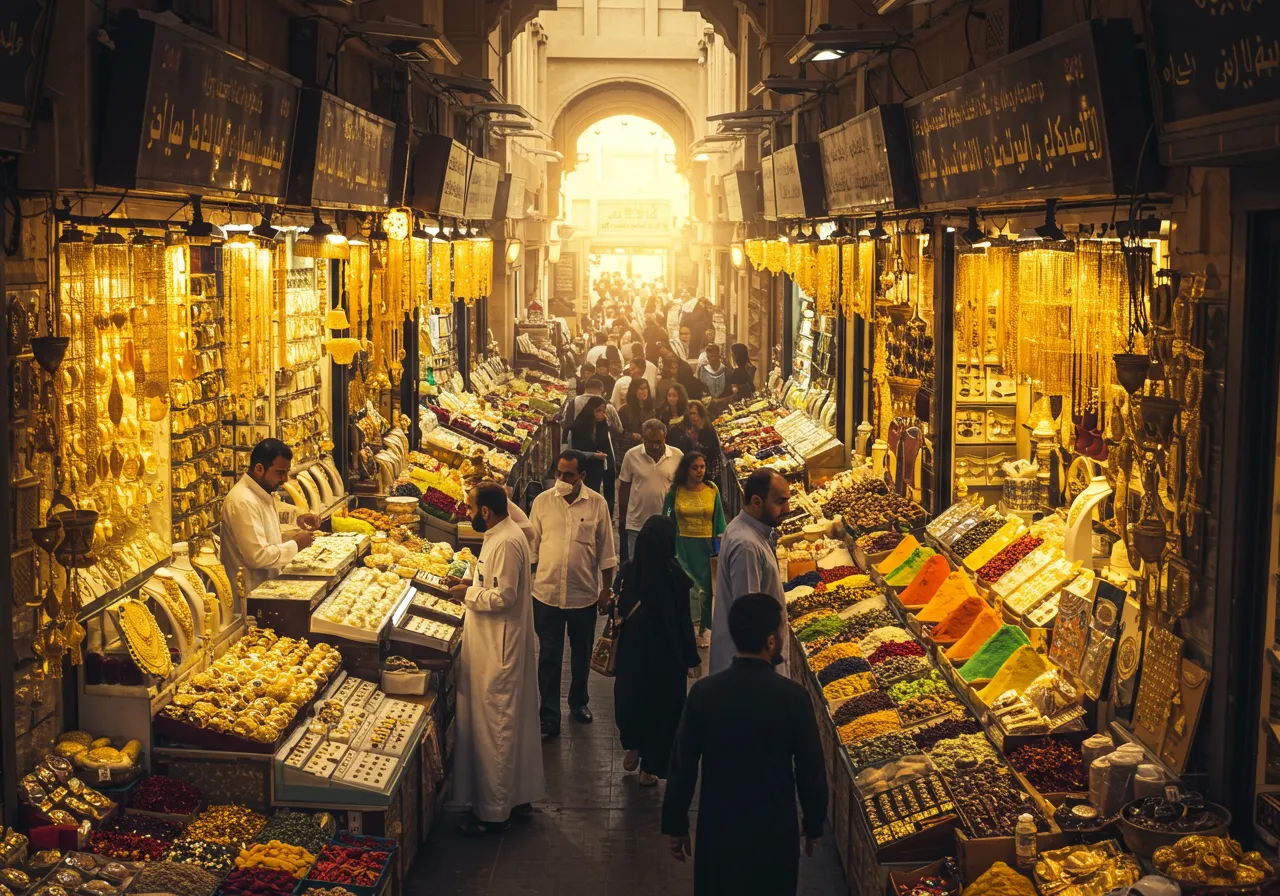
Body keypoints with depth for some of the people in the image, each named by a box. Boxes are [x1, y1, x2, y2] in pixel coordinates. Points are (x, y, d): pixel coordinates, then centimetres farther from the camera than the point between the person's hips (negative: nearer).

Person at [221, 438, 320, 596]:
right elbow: (258, 556, -25)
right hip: (250, 593, -9)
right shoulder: (244, 502, -21)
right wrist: (295, 545, -14)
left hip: (266, 586, 9)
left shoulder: (262, 494, 10)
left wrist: (297, 524, 4)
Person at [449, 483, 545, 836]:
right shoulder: (502, 535, 11)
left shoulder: (505, 543, -22)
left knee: (495, 728, -2)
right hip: (498, 645, 11)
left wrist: (469, 594, -13)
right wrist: (470, 585, 9)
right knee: (515, 724, 18)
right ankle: (519, 796, 29)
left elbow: (503, 596, -26)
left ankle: (494, 812, 6)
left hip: (498, 651, -11)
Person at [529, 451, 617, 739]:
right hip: (547, 593, 0)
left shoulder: (597, 504, -5)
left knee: (581, 653, 17)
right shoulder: (542, 501, -3)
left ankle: (578, 703, 37)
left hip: (584, 594, 0)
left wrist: (606, 587, 3)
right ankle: (549, 718, 11)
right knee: (549, 657, 4)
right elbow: (532, 545, 5)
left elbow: (605, 550, 2)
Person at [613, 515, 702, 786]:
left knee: (632, 695, 22)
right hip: (665, 653, -1)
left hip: (632, 650, 1)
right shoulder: (674, 576, -16)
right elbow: (683, 620, -8)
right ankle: (650, 767, 22)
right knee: (662, 703, 12)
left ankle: (633, 748, 33)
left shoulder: (628, 572, -12)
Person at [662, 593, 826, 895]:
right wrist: (814, 826, 7)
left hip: (718, 827, 1)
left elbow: (682, 766, -7)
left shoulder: (703, 692, -13)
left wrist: (675, 825, 5)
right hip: (775, 829, -1)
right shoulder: (793, 697, -17)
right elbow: (811, 770, -9)